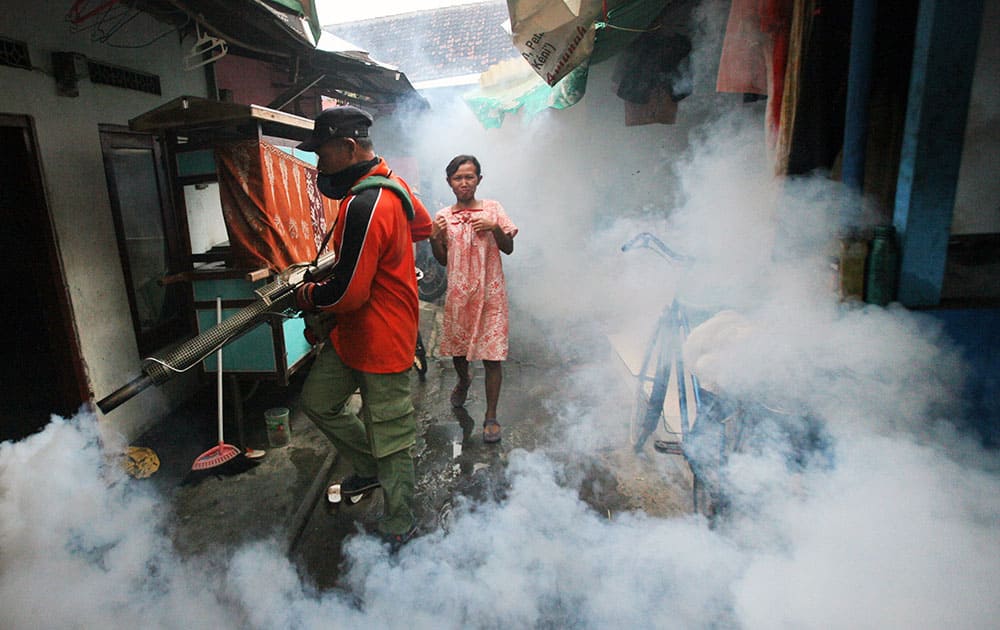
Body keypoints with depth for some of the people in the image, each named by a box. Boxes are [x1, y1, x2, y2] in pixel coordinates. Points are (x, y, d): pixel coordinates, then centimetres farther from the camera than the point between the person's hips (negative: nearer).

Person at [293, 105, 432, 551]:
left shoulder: (364, 207, -27)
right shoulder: (393, 184, 5)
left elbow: (348, 293, -27)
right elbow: (423, 225, 25)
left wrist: (307, 296, -6)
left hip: (381, 340, -10)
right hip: (352, 334, 10)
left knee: (389, 438, 6)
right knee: (317, 401, 21)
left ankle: (399, 526, 26)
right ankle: (369, 468, 38)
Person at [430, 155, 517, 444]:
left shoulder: (493, 208, 0)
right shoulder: (443, 217, 5)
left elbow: (509, 248, 1)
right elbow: (443, 260, 8)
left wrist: (495, 227, -17)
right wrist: (434, 237, -9)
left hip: (489, 292, -2)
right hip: (458, 292, 3)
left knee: (492, 354, -4)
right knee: (457, 346, 17)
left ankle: (491, 416, 9)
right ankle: (464, 380, 51)